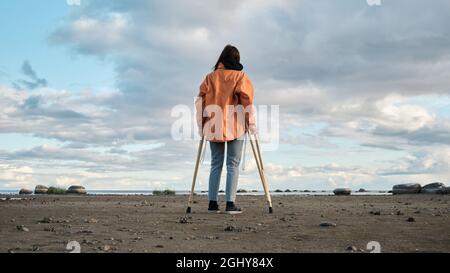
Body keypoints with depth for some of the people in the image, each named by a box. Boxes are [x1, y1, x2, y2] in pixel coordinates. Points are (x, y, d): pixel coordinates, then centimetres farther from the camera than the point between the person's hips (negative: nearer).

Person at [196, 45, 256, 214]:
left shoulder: (211, 77, 11)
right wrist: (251, 124, -5)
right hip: (235, 126, -3)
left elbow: (200, 100, 5)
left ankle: (212, 203, 5)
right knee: (233, 165, -1)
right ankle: (230, 203, -7)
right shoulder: (240, 76, 4)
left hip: (214, 126, 3)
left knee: (216, 164, 9)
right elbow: (246, 99, -7)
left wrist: (201, 124, 9)